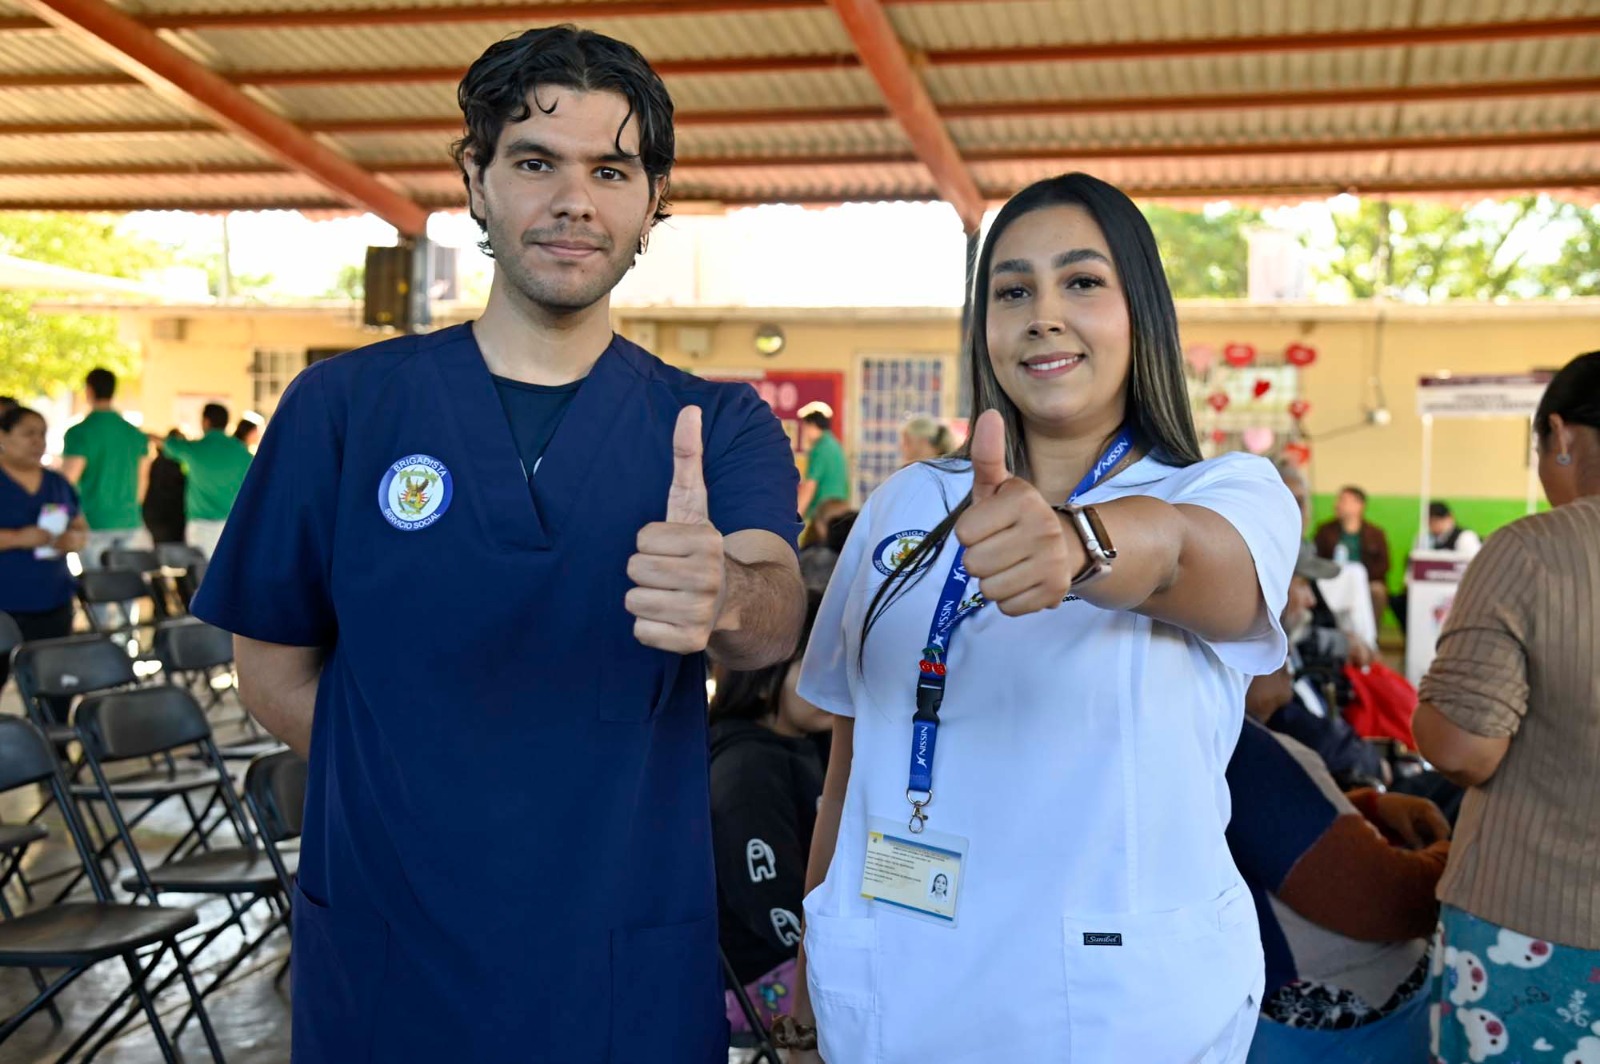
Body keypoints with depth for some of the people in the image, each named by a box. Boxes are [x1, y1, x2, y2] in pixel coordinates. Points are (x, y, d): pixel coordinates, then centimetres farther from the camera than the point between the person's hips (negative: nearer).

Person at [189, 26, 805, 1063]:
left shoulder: (720, 424, -3)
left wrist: (726, 596, -44)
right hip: (382, 969, 0)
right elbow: (276, 668, 3)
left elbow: (777, 613, -22)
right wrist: (440, 795, -5)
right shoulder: (344, 405, -3)